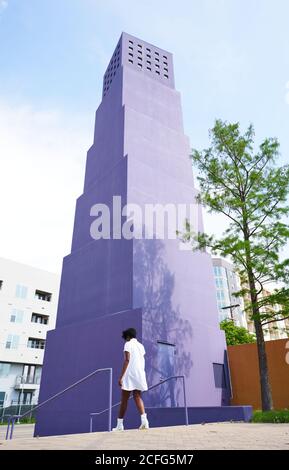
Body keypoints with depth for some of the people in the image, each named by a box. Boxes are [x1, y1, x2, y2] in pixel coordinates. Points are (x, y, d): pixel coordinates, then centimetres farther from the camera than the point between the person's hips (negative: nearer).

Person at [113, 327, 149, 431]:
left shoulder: (128, 344, -4)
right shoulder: (141, 345, 15)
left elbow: (127, 360, -14)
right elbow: (142, 361, 13)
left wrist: (121, 376, -15)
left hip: (129, 374, -5)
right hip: (140, 374, 6)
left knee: (124, 399, 5)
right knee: (137, 397, 9)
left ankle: (120, 424, 13)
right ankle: (144, 419, -9)